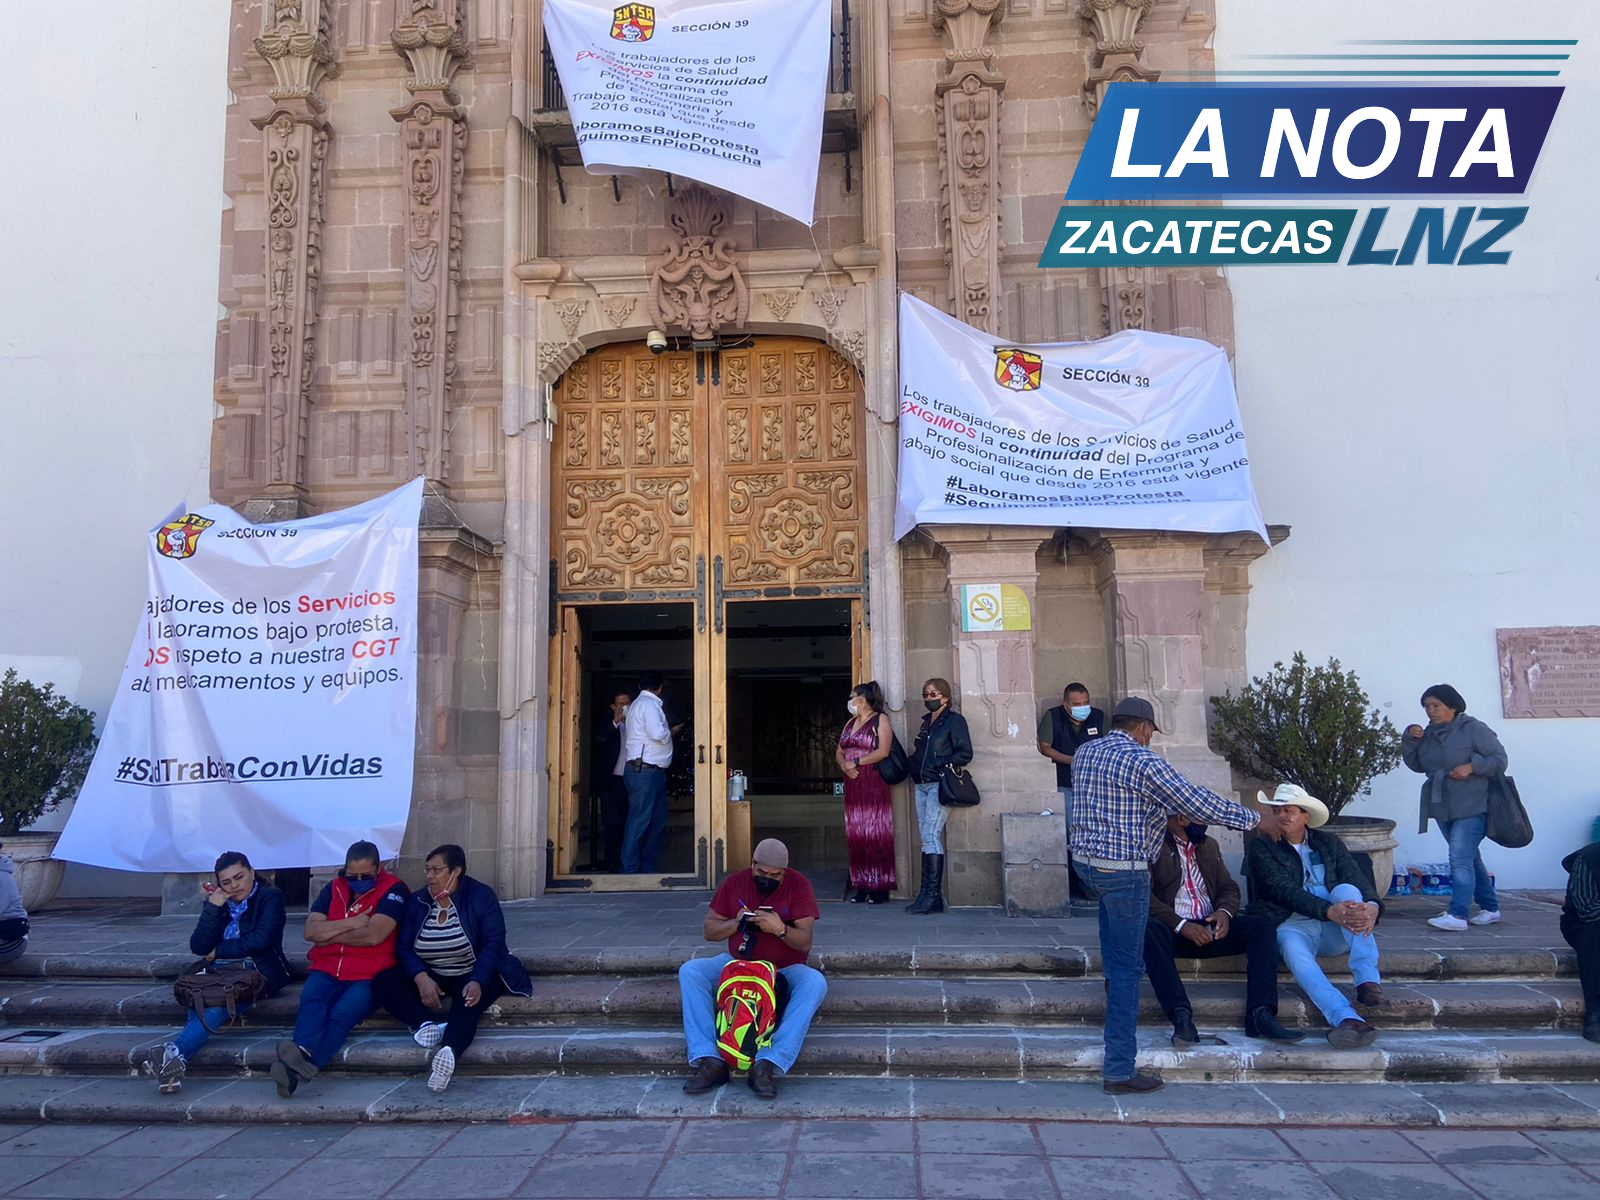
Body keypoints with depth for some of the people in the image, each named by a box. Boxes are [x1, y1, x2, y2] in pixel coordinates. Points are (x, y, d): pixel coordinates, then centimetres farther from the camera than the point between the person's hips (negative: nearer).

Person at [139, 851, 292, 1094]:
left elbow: (261, 939, -13)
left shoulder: (270, 897, 1)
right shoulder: (216, 901, 15)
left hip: (258, 972, -4)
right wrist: (214, 906, -7)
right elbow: (198, 947, 2)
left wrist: (218, 951, -3)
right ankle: (176, 1063, -43)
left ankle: (175, 1054, -46)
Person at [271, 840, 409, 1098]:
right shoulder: (333, 889, 16)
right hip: (326, 970, 4)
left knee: (341, 1015, -31)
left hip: (368, 976, -4)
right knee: (311, 1000, -30)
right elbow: (310, 931, 4)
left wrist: (329, 935, 0)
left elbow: (373, 936, -13)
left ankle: (298, 1069, -53)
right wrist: (352, 923, -6)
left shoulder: (393, 890, -1)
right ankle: (302, 1057, -55)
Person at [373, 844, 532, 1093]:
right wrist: (421, 978, -25)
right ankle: (425, 1024, -37)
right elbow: (404, 947, -5)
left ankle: (449, 1052, -63)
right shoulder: (416, 901, 5)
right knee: (383, 981, -20)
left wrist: (477, 982, -33)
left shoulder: (481, 896, -6)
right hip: (430, 977, 5)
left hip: (473, 976, -4)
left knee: (467, 1003, -38)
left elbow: (493, 943, -15)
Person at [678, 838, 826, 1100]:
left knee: (815, 982, -34)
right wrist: (735, 923, -17)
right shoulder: (734, 882, -1)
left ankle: (769, 1064, -39)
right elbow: (709, 930, 3)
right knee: (689, 972, -22)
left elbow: (805, 943, -13)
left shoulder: (798, 885, -9)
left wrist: (780, 929, -33)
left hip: (785, 969, -2)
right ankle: (709, 1061, -29)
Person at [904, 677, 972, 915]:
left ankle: (932, 894, -12)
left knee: (931, 837, -14)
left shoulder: (954, 720, -3)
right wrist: (913, 764, 9)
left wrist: (941, 766, -14)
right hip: (922, 786, 8)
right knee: (927, 839, 7)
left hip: (940, 785, -8)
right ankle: (928, 895, 9)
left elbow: (965, 753, -10)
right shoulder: (926, 721, 19)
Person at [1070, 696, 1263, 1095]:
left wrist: (1166, 807, 29)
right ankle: (1119, 1070, 2)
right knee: (1128, 966, -2)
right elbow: (1197, 801, -12)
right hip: (1123, 870, -8)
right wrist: (1253, 819, 1)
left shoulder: (1084, 752, 9)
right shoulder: (1142, 761, -15)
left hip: (1083, 860, 8)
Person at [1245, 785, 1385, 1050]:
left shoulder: (1329, 844, 15)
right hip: (1292, 926, -3)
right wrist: (1330, 911, -30)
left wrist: (1372, 907, -26)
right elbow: (1286, 891, -13)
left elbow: (1358, 879, -1)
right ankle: (1347, 1019, -57)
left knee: (1346, 889, -25)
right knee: (1293, 950, -37)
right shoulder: (1261, 849, 3)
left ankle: (1367, 981, -34)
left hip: (1335, 930, 3)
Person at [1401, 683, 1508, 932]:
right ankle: (1490, 908, 28)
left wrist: (1471, 766, -22)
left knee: (1460, 858, -16)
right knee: (1469, 858, 16)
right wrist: (1410, 740, -2)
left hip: (1472, 808, -8)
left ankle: (1458, 915, -19)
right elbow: (1416, 764, 14)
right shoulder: (1429, 733, 11)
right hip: (1444, 808, 8)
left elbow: (1499, 759, -9)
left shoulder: (1474, 729, -9)